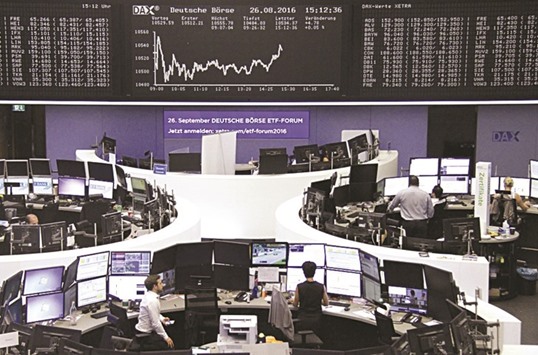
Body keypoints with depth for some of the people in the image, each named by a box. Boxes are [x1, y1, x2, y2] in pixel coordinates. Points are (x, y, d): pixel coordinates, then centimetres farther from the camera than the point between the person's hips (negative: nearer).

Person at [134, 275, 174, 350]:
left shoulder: (149, 295, 3)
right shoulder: (152, 300, -25)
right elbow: (155, 323, -22)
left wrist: (161, 318, 5)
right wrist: (166, 337, -13)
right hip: (145, 335, -9)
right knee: (169, 345, -10)